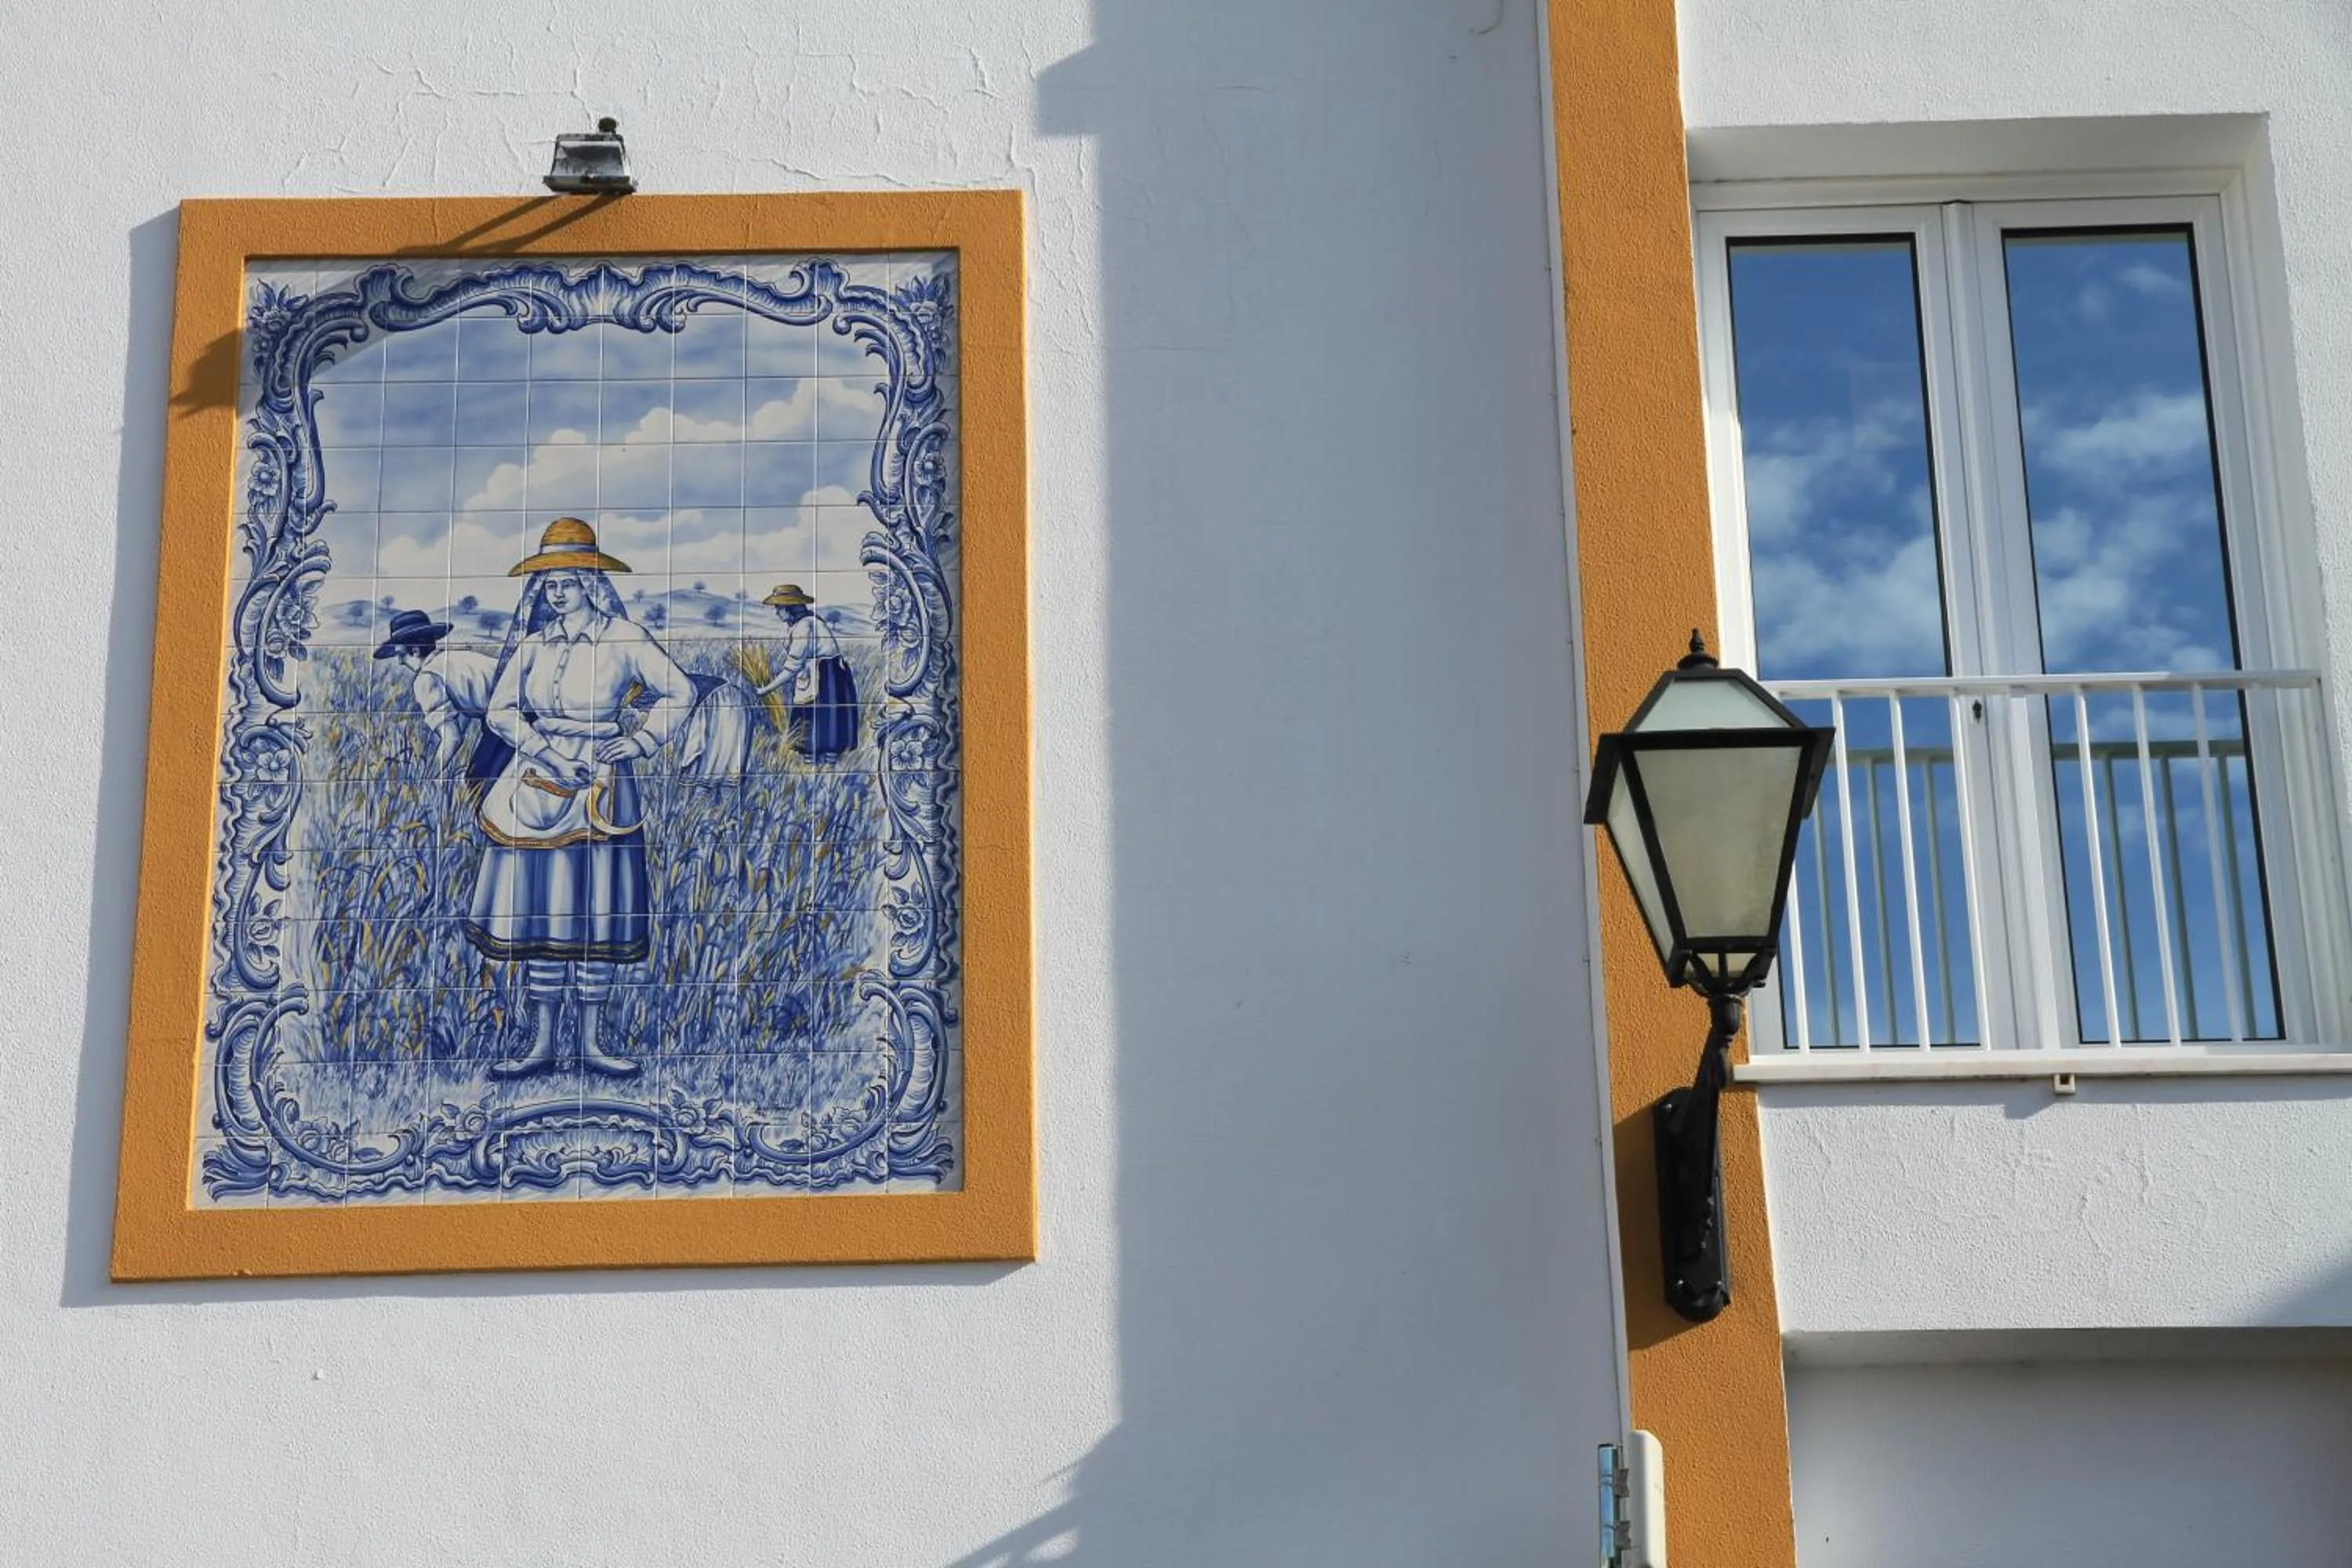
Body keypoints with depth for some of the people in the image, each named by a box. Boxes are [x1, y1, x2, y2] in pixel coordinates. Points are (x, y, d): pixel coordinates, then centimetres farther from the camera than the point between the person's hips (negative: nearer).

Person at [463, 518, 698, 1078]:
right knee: (540, 911, 1)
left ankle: (591, 1042, 8)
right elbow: (500, 710, 5)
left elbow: (681, 691, -1)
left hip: (602, 789, -3)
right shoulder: (534, 642, 8)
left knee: (598, 912, -1)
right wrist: (541, 748, -9)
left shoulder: (622, 637, -1)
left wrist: (640, 741, -7)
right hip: (540, 785, 3)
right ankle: (542, 1042, 7)